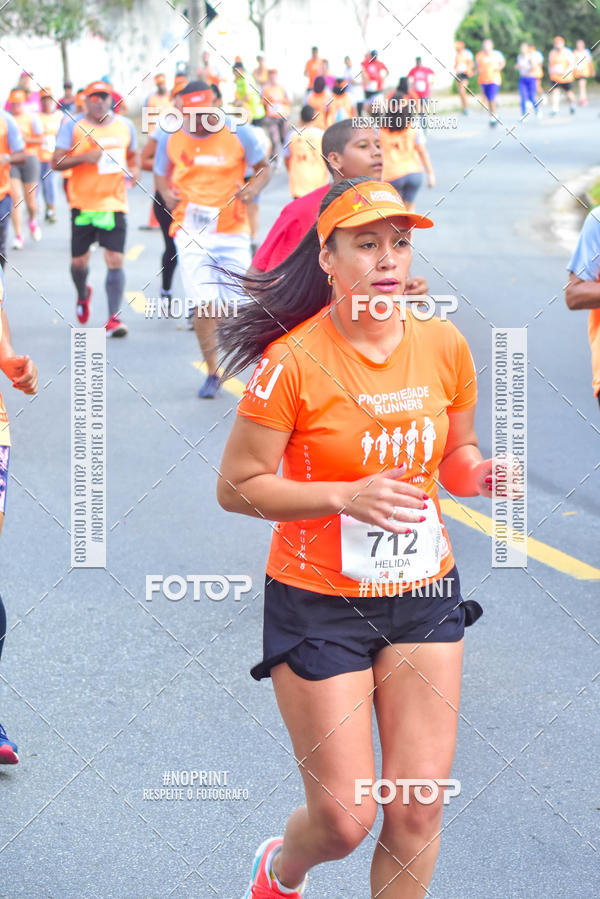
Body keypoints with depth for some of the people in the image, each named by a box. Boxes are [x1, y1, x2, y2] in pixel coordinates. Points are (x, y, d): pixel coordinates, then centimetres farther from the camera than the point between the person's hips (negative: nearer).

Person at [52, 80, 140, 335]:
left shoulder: (125, 125, 8)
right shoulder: (72, 126, -3)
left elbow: (133, 153, 25)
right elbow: (56, 162, -6)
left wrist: (134, 169, 2)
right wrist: (85, 157, -21)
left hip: (114, 203, 1)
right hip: (82, 203, -1)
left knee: (115, 261, -9)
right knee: (79, 262, 7)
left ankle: (114, 317, -8)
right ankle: (82, 294, 40)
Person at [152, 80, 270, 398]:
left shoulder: (238, 134, -1)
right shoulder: (170, 139, 4)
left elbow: (263, 167, 9)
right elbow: (161, 175, 17)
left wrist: (252, 188, -12)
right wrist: (167, 194, -5)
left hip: (233, 230, 0)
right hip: (192, 231, 1)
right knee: (203, 304, -9)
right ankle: (212, 373, 4)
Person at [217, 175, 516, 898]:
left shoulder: (444, 346, -2)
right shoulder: (294, 361, -16)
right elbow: (236, 487, -13)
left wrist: (478, 474, -10)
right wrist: (348, 495, -24)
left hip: (424, 594, 4)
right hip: (319, 602, -4)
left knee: (418, 811, 2)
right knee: (345, 820, 1)